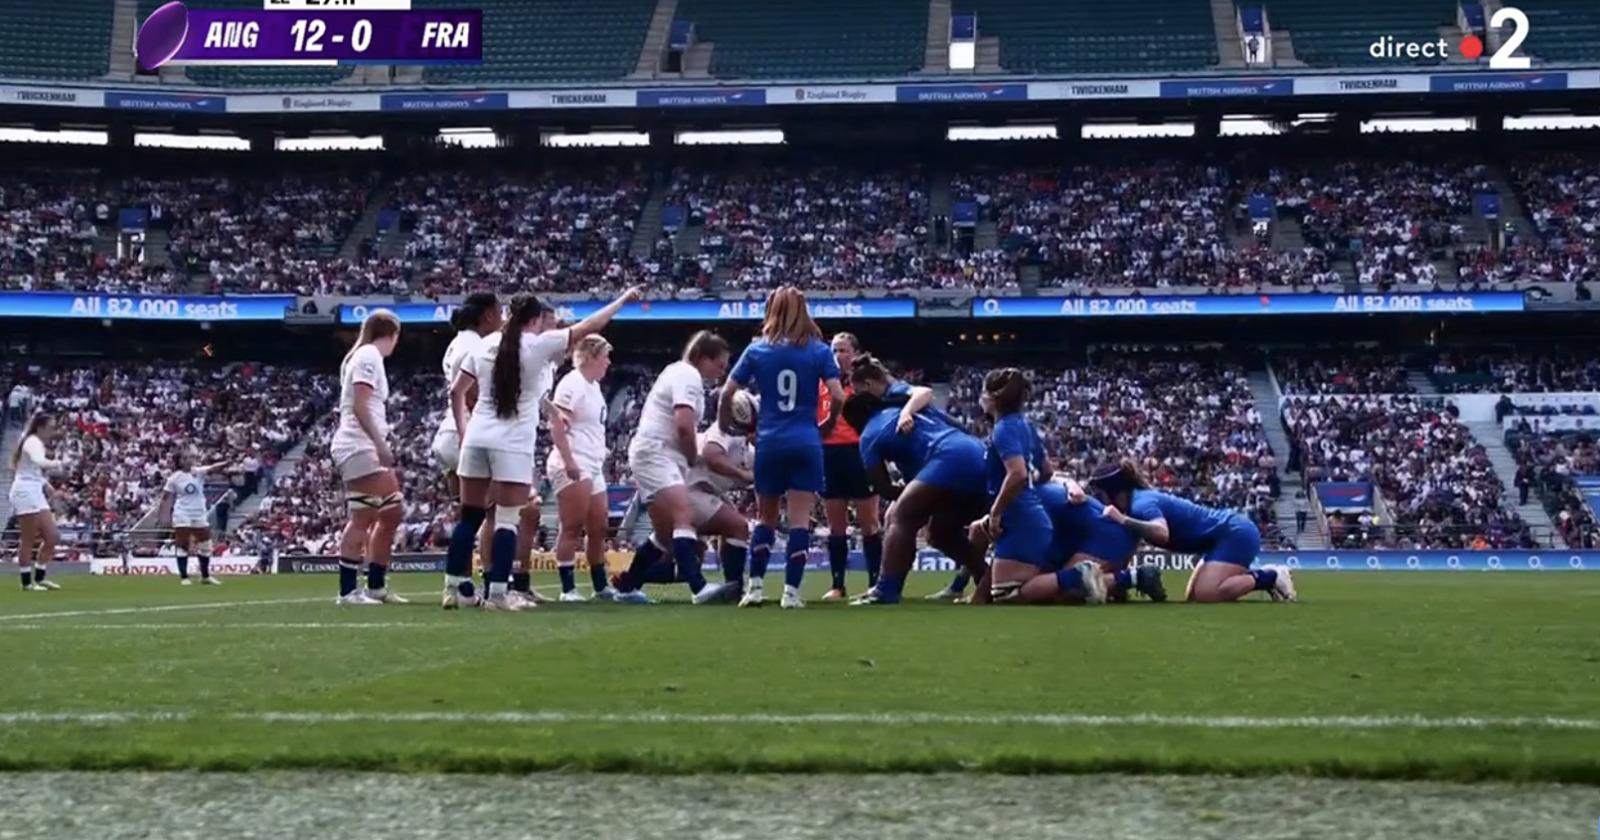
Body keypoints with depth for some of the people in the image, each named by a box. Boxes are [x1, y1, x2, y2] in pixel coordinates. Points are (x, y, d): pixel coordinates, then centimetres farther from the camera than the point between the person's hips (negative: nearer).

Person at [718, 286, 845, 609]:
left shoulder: (757, 350, 3)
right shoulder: (819, 350, 0)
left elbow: (728, 393, 2)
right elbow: (838, 397, -7)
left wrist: (726, 424, 19)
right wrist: (826, 427, 11)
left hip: (769, 443, 1)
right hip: (805, 444, -1)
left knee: (766, 518, 15)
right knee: (800, 519, 0)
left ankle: (755, 586, 11)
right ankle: (791, 591, -6)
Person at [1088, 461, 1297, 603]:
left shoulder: (1142, 503, -21)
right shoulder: (1140, 498, 8)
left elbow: (1161, 533, -43)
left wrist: (1123, 520, -41)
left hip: (1236, 533, -10)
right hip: (1227, 535, 10)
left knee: (1206, 595, -23)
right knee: (1193, 599, 6)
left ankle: (1268, 577, -7)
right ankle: (1262, 576, 11)